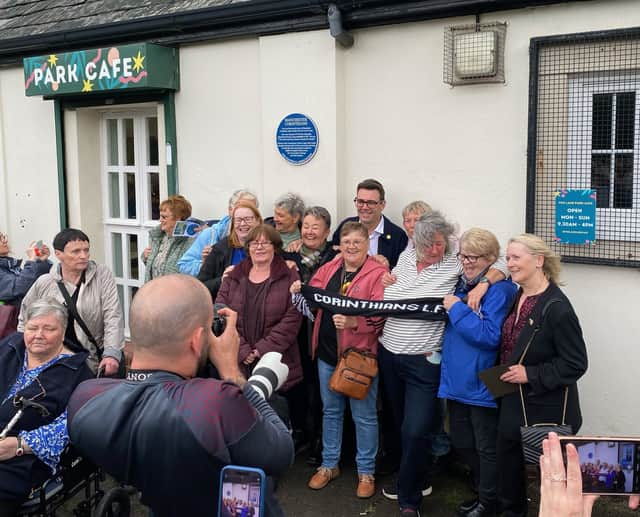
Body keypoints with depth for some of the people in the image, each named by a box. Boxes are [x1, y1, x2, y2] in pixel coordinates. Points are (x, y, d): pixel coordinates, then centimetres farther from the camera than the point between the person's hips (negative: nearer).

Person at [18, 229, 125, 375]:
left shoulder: (102, 275, -3)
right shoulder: (43, 284, 4)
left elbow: (113, 317, -11)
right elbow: (25, 320, 20)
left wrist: (112, 354, -23)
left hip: (96, 363, -1)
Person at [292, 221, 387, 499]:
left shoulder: (378, 273, -10)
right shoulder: (328, 269, 8)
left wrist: (353, 322, -33)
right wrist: (300, 292, -8)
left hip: (360, 353, -5)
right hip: (327, 351, 6)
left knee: (363, 415, 7)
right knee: (331, 410, 18)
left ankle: (366, 471, 24)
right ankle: (329, 464, 33)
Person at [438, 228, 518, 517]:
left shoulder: (499, 289, -17)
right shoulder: (461, 285, 8)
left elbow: (491, 336, -27)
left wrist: (457, 310, -23)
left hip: (482, 383, -8)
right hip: (456, 379, 8)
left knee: (487, 448, 10)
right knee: (461, 443, 19)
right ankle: (482, 489, 40)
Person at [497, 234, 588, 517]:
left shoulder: (557, 307, -22)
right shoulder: (516, 296, 3)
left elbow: (576, 364, -20)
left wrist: (530, 374, -22)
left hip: (547, 409, -8)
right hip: (513, 402, 8)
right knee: (508, 463, 20)